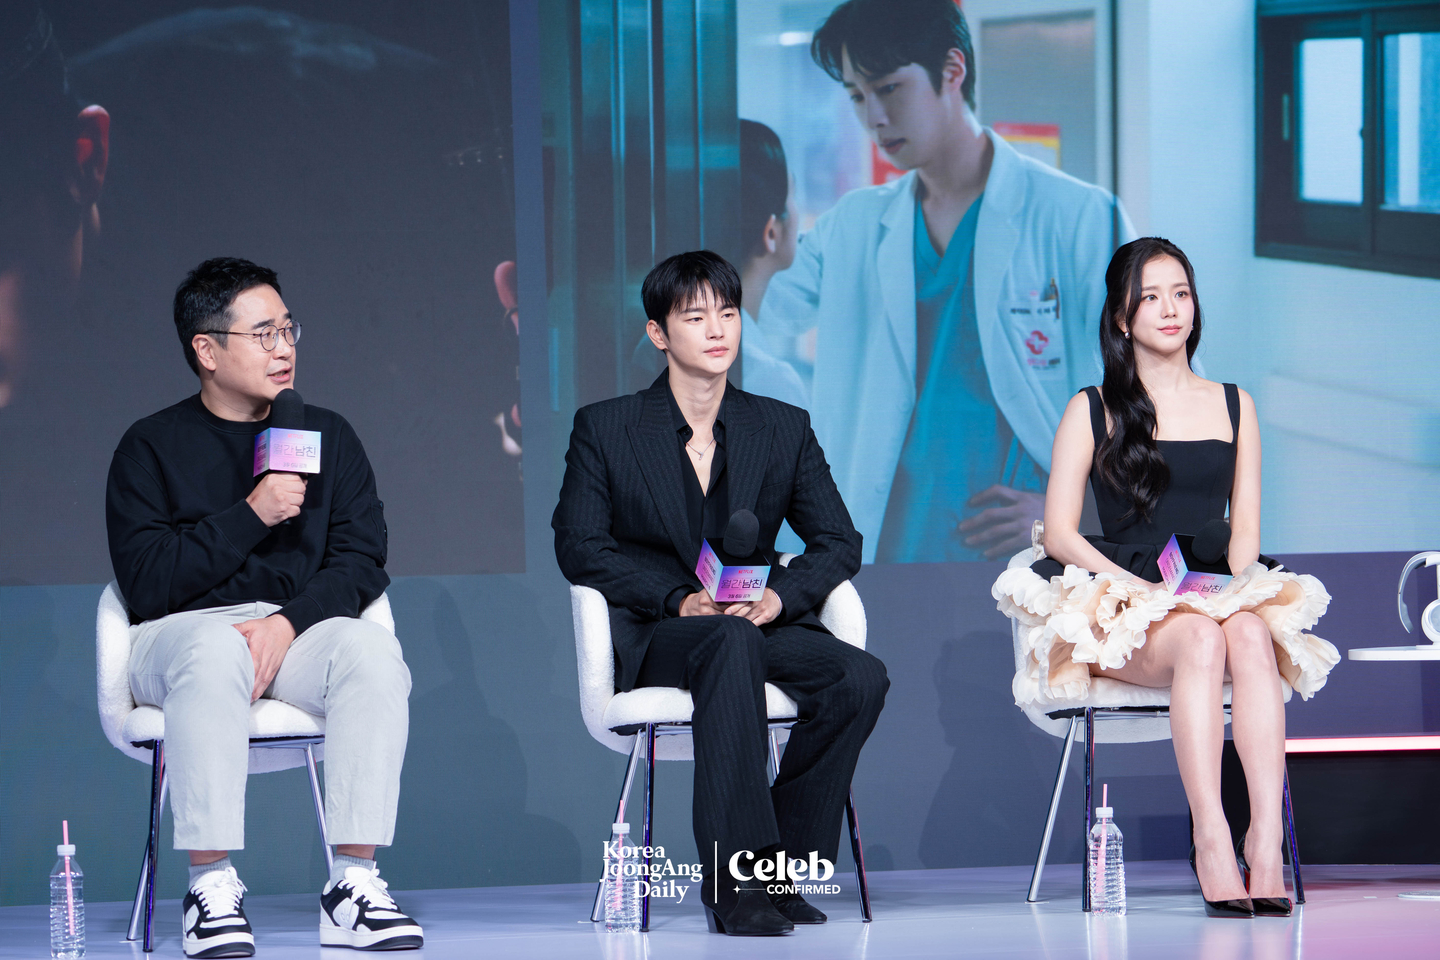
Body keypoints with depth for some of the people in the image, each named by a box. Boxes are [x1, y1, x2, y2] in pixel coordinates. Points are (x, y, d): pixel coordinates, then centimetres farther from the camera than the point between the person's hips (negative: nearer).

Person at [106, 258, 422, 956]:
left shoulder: (327, 436, 14)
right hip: (181, 633, -3)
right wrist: (252, 515, -13)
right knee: (218, 651, -39)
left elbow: (360, 563, 5)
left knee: (373, 649, -31)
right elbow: (146, 584, -8)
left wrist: (289, 621, -14)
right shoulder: (152, 447, 4)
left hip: (303, 629, 3)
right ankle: (212, 890, -37)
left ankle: (354, 886, -33)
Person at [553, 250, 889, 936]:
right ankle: (735, 879, -43)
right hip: (650, 638, -3)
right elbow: (578, 546, -3)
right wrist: (680, 599, -18)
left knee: (861, 678, -27)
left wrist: (777, 596, -13)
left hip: (759, 624, 3)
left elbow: (839, 542, 9)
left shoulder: (784, 429, 14)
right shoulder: (604, 429, 6)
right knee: (730, 644, -39)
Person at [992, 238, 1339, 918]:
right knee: (1201, 639, -37)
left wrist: (1234, 589, -6)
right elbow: (1058, 534, 3)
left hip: (1218, 598, 2)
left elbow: (1245, 528, 15)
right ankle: (1211, 839, -45)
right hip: (1119, 606, -2)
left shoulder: (1234, 406, 19)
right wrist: (1138, 587, -13)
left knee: (1252, 634, -35)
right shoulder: (1092, 410, 10)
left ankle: (1266, 837, -46)